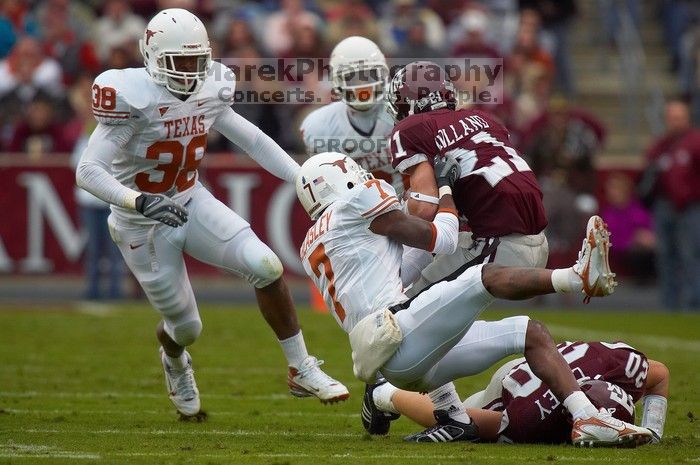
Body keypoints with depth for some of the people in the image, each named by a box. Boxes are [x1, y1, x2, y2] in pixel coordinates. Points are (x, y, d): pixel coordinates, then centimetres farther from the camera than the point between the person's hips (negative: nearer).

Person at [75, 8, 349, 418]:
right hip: (144, 226, -5)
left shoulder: (208, 93, -5)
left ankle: (302, 370, -4)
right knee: (186, 326, 7)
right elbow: (89, 172, -29)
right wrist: (140, 202, -43)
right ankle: (174, 360, 47)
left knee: (265, 266, -16)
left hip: (193, 203, 5)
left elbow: (253, 140, 8)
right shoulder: (134, 99, -25)